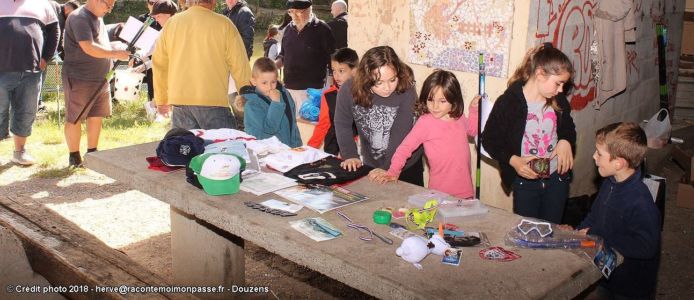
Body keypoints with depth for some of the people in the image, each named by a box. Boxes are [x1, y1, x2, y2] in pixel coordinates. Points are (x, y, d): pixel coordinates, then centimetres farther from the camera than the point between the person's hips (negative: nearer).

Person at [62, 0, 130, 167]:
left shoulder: (98, 18, 15)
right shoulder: (79, 18, -15)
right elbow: (89, 48, -25)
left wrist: (121, 51, 10)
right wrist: (116, 54, -21)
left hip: (101, 79, 9)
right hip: (79, 79, -9)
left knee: (96, 116, 12)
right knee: (74, 119, 3)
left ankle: (92, 153, 23)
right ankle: (74, 157, 12)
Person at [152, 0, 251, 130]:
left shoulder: (171, 23, 7)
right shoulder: (223, 24, -4)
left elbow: (159, 63, 12)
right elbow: (240, 66, -3)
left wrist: (161, 99, 22)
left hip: (179, 101, 4)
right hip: (213, 101, -4)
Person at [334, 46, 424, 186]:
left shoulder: (406, 92, -28)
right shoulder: (348, 91, -20)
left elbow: (400, 136, -27)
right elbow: (342, 125, -5)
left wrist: (387, 169, -31)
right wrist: (350, 155, -15)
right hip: (370, 165, 2)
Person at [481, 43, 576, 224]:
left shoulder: (558, 101, -3)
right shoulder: (508, 102, -18)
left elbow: (568, 127, 15)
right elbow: (489, 140, -11)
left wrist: (566, 141, -8)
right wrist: (513, 160, -24)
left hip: (557, 177, 4)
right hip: (525, 180, -4)